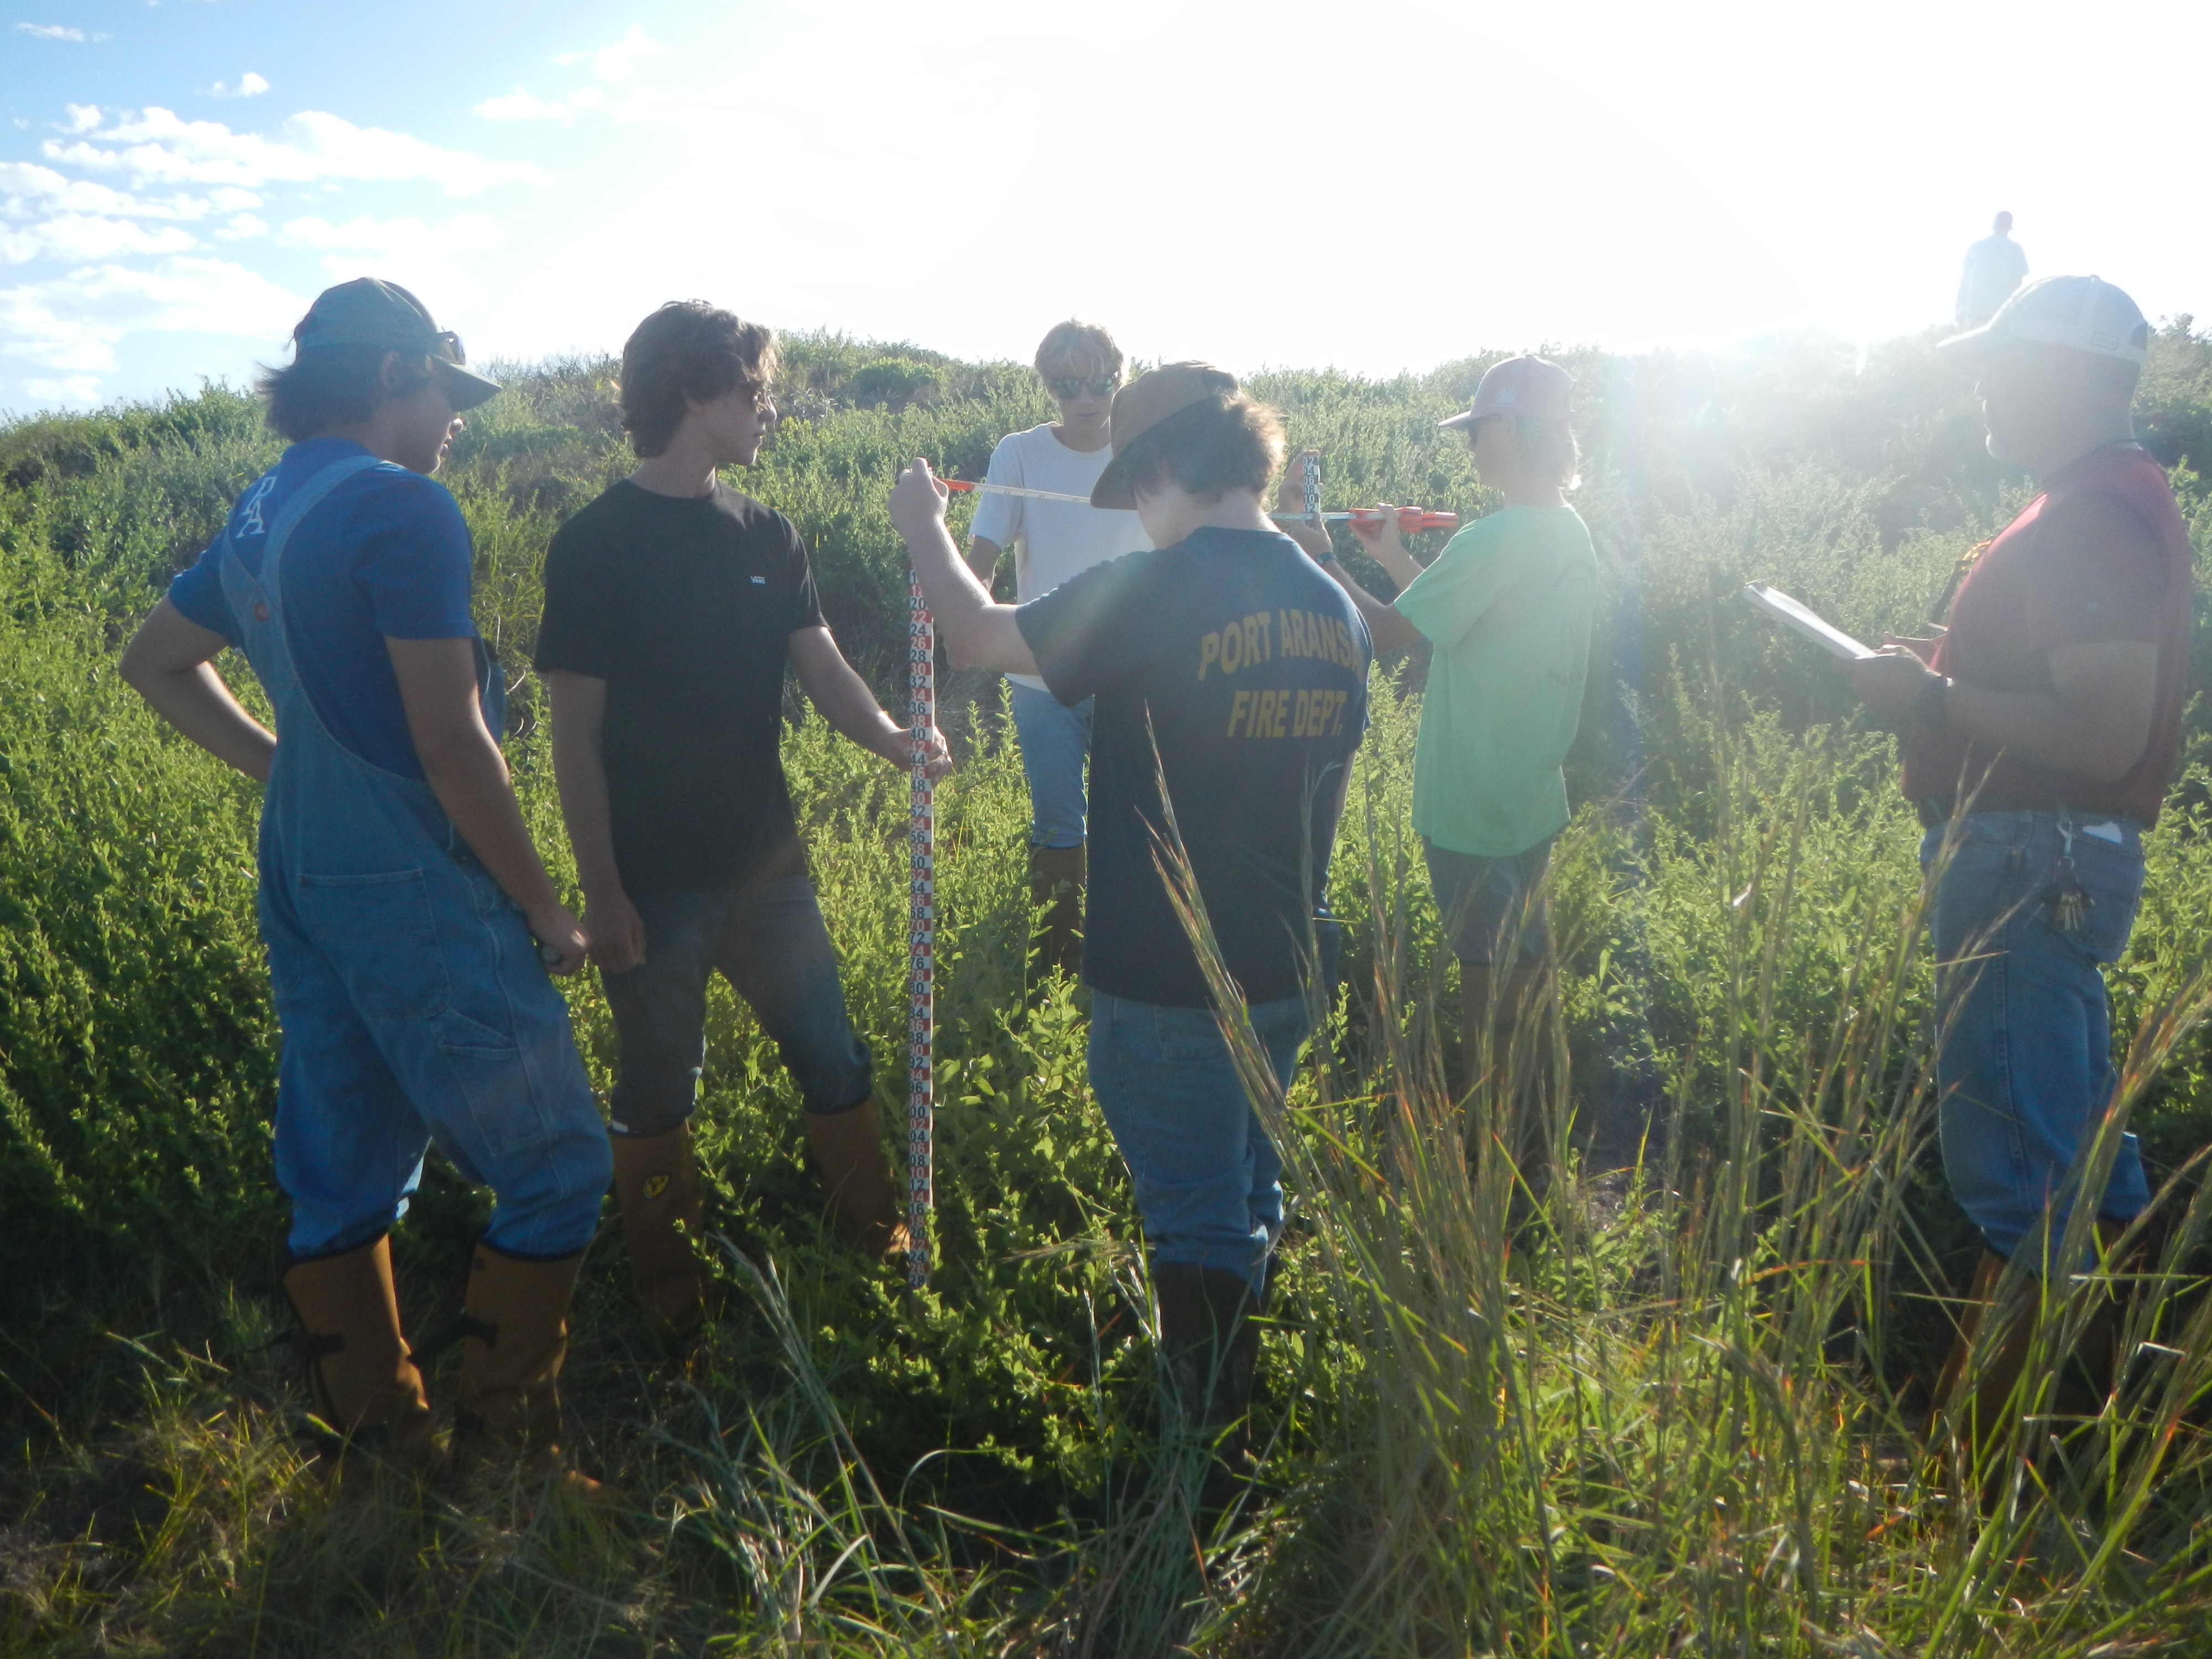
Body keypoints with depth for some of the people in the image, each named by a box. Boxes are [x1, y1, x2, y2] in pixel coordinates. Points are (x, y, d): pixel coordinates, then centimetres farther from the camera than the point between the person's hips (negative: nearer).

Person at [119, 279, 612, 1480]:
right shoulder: (401, 508, -15)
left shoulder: (259, 512, 12)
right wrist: (545, 909, -10)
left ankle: (380, 1456, 28)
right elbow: (450, 746, -19)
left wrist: (278, 765, 17)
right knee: (554, 1168, 3)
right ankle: (507, 1458, 10)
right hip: (416, 893, -9)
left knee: (341, 1185, 15)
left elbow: (154, 663, 25)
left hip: (300, 886, 9)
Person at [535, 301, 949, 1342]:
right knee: (658, 1092, 11)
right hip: (655, 884, -4)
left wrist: (889, 738, -23)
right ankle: (668, 1293, 30)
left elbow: (820, 664, -1)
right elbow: (576, 733, -11)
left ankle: (880, 1242, 32)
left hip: (766, 864, 5)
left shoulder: (767, 536, 6)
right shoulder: (595, 546, -10)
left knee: (834, 1061, 12)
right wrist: (600, 893, -13)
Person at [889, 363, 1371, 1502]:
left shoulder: (1154, 594, -20)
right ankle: (1233, 1413, 43)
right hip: (1287, 974, 7)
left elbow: (980, 637, -10)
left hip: (1167, 981, -7)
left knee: (1196, 1218, 7)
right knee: (1250, 1197, 24)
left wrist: (925, 530, 9)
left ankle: (1211, 1462, 21)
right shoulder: (1335, 608, 1)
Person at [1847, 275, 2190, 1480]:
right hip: (2044, 864, 11)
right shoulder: (2106, 504, 15)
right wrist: (1947, 669, 10)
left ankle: (1977, 1455, 4)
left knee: (2014, 1167, -5)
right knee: (2074, 1126, 22)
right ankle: (2107, 1383, 39)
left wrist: (1932, 702, -20)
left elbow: (2106, 734, -27)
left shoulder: (2094, 522, -19)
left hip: (2034, 869, -11)